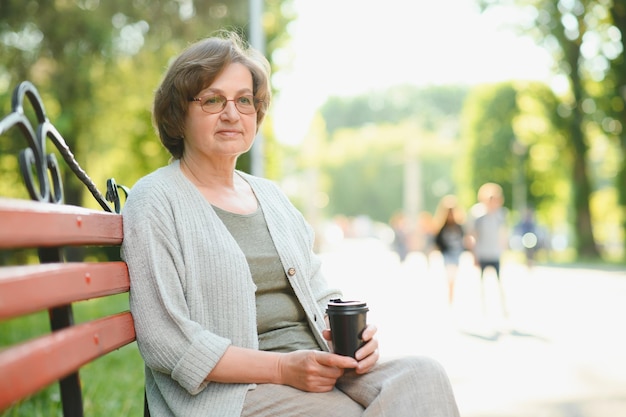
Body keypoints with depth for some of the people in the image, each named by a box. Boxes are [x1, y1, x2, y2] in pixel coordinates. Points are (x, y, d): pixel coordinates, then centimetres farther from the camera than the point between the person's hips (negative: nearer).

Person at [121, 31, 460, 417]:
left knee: (424, 374, -21)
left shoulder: (271, 195, 20)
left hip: (321, 369, 7)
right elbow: (163, 340, -11)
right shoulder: (155, 201, -2)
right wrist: (282, 368, -17)